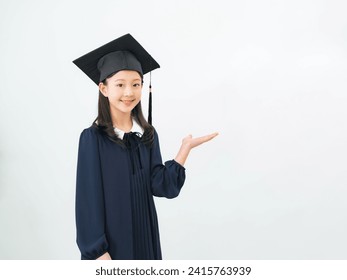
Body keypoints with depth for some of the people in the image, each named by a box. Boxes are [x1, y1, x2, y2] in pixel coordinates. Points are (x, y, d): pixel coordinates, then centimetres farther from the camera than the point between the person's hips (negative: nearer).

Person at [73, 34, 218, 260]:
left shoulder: (148, 134, 1)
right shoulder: (93, 137, -14)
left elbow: (161, 185, -6)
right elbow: (88, 198, -13)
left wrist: (186, 148, -13)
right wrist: (97, 250, -14)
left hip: (144, 235, 5)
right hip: (109, 238, -5)